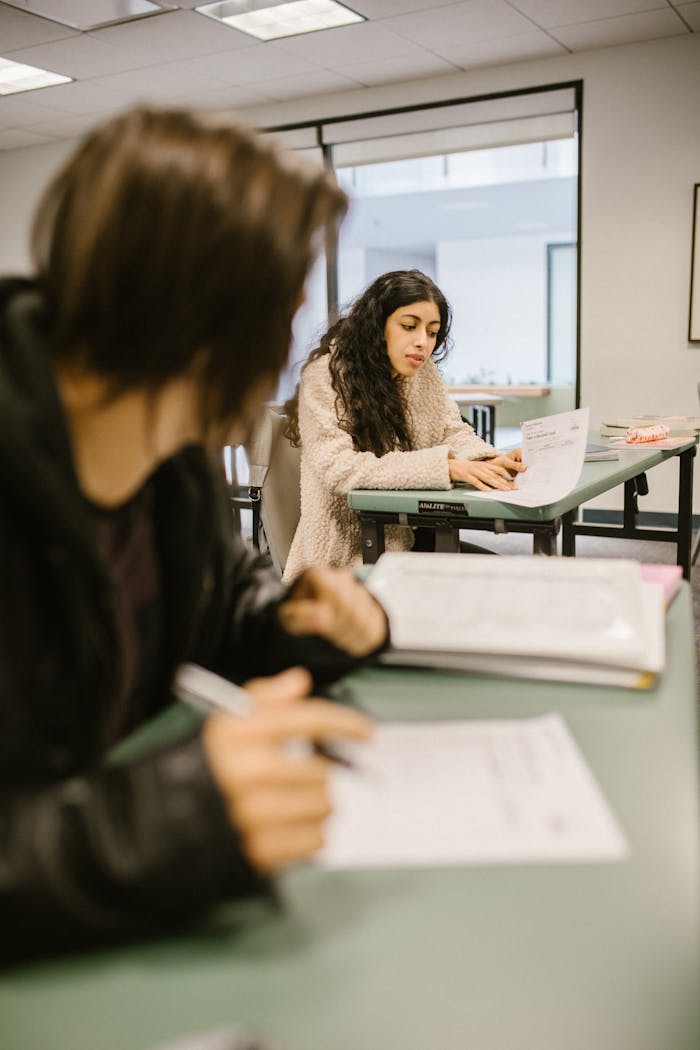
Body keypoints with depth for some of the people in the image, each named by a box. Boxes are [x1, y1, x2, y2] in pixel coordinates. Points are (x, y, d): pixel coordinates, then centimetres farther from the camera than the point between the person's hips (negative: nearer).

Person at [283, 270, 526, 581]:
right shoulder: (326, 375, -13)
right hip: (351, 551, -7)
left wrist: (488, 462, -16)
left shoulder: (423, 370, 9)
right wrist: (446, 467, -31)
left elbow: (453, 431, 9)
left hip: (413, 536, 7)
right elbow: (340, 468, -24)